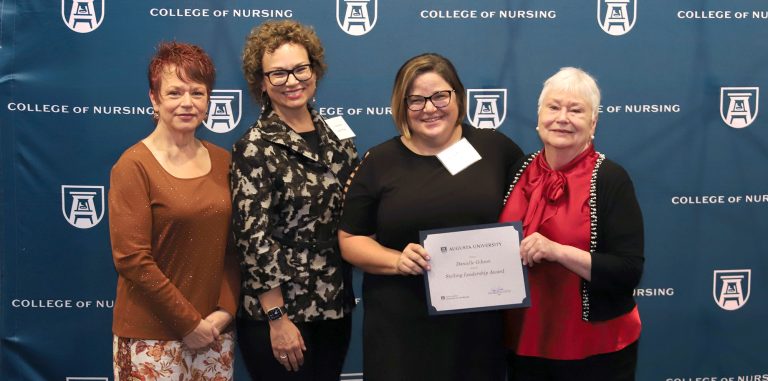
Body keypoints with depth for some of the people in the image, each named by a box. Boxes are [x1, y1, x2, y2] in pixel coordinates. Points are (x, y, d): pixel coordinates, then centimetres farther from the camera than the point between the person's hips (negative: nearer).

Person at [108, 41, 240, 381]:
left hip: (215, 330, 4)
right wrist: (189, 323, -12)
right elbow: (131, 258, -13)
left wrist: (224, 311, -5)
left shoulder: (222, 161, 5)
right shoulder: (134, 166, -8)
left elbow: (234, 247, 7)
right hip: (152, 337, -4)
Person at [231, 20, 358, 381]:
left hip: (335, 306, 6)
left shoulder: (335, 135, 5)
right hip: (279, 312, -5)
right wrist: (277, 318, -16)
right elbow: (253, 238, -15)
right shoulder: (255, 148, -12)